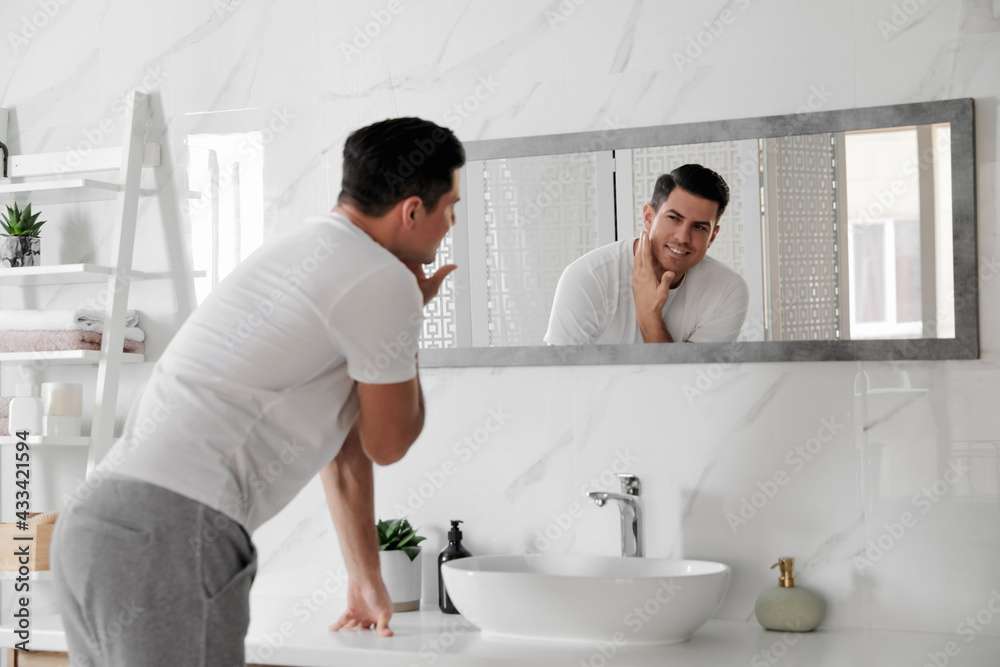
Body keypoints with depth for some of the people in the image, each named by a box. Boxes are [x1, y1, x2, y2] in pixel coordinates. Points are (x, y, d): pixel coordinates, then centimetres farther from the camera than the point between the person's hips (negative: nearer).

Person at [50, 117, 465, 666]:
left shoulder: (296, 256, 24)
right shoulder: (383, 282, -6)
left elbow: (345, 443, 29)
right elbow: (386, 444, 7)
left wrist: (366, 581, 35)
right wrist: (412, 313, 19)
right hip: (174, 535, -10)